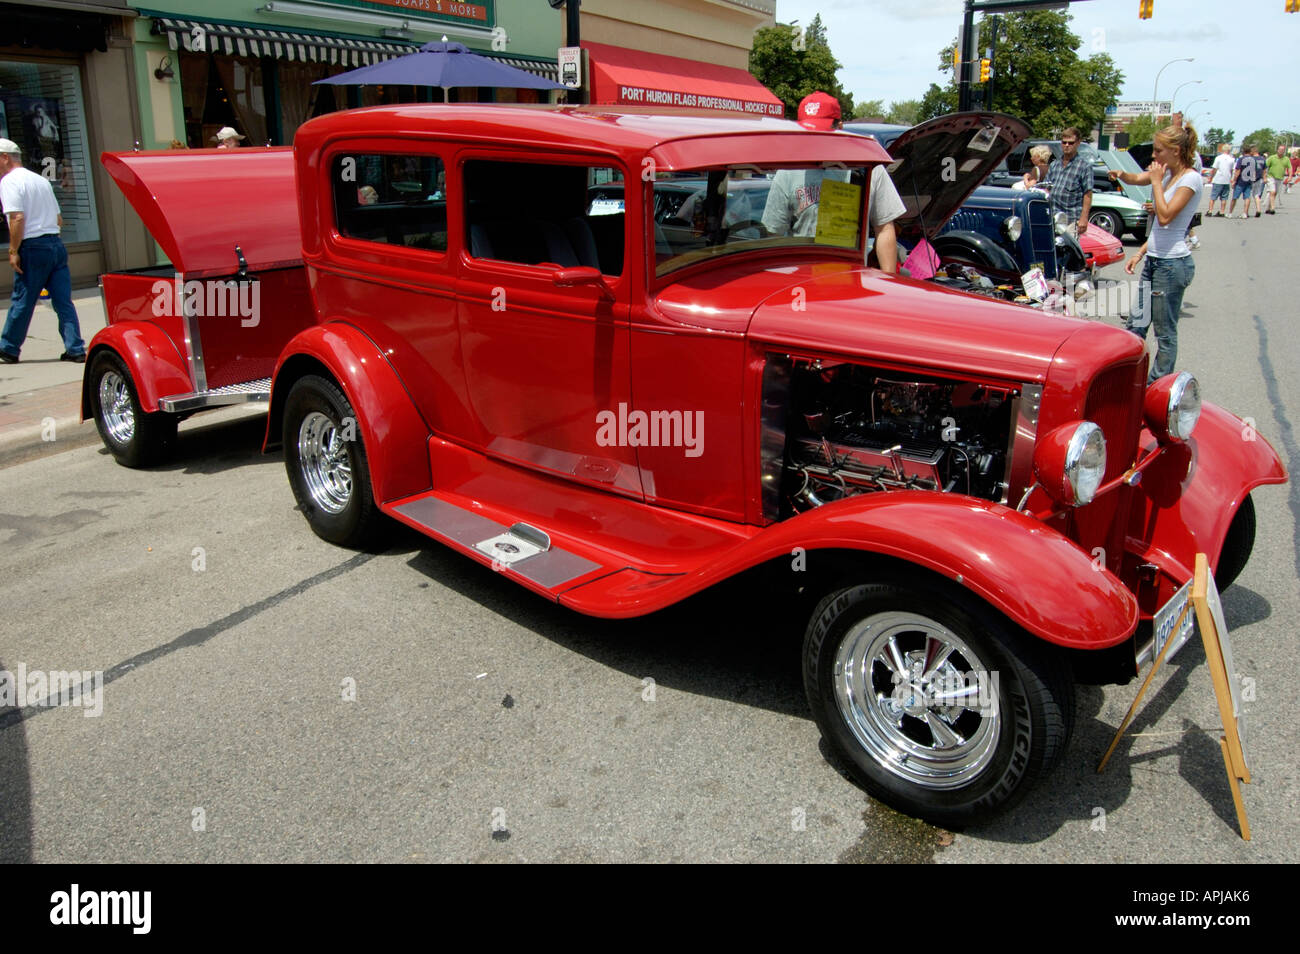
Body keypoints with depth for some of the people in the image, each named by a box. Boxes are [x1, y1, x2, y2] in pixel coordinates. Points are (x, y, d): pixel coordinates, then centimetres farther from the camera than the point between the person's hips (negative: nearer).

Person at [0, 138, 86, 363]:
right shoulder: (42, 180, 17)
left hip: (33, 247, -7)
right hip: (56, 243, 7)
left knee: (21, 301, 4)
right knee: (64, 301, 5)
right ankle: (75, 349, 2)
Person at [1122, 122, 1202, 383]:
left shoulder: (1191, 178, -12)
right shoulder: (1169, 176, 15)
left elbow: (1165, 217, -22)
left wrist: (1157, 181, -13)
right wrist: (1140, 253, 15)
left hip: (1173, 264, -9)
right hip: (1155, 261, 9)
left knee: (1165, 332, 0)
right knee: (1135, 325, 10)